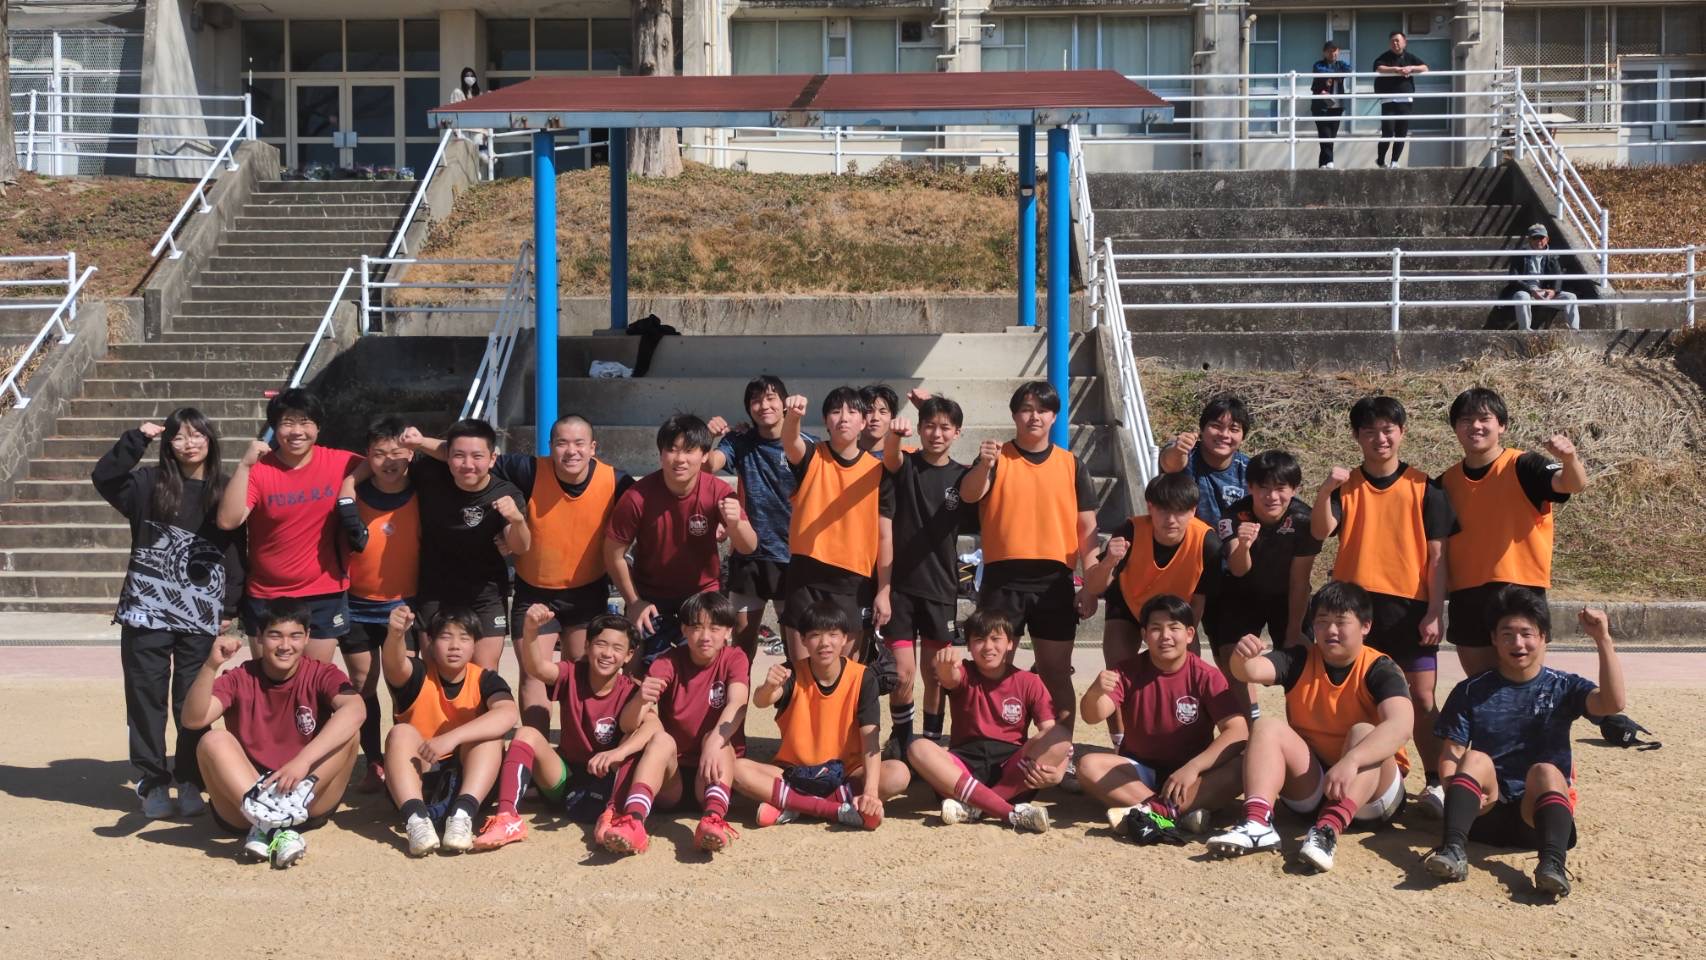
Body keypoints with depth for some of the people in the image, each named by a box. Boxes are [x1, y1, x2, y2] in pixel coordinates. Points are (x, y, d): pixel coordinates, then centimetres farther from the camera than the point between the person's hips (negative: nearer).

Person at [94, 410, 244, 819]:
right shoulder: (150, 483, 4)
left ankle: (189, 782, 14)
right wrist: (137, 439, -15)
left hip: (201, 617, 0)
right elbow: (104, 477, -12)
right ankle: (153, 782, 13)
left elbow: (236, 550, 6)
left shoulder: (225, 491, 6)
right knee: (146, 698, 3)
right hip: (147, 612, 0)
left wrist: (230, 607, 2)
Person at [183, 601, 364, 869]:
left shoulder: (320, 675, -3)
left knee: (349, 731, -21)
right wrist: (211, 665, -33)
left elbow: (354, 708, -27)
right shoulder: (239, 679, 0)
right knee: (213, 741, -23)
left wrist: (303, 760, -39)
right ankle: (275, 829, -40)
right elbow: (193, 719, -18)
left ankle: (267, 826, -34)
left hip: (309, 800, 0)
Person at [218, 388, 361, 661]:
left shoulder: (340, 463, -7)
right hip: (267, 597, -1)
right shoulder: (258, 470, -11)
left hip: (325, 595, 1)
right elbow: (228, 521, -22)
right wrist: (244, 465, -28)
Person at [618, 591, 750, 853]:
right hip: (671, 776, 0)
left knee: (717, 735, -29)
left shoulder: (734, 659, -2)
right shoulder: (668, 662, -2)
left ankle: (714, 818, -52)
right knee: (661, 739, -29)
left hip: (712, 774, 0)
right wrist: (640, 700, -38)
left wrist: (714, 742, -45)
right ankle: (632, 820, -52)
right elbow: (627, 724, -14)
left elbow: (737, 704, -24)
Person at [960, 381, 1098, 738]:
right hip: (1003, 578, -1)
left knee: (1057, 673, 6)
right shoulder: (997, 458, 3)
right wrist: (983, 465, -36)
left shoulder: (1071, 464, 8)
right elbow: (968, 495, -16)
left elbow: (1087, 528, 7)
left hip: (1054, 580, 1)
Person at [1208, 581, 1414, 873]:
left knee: (1363, 732, -29)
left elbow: (1400, 724, -32)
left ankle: (1327, 831, -49)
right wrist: (1242, 658, -45)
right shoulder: (1299, 660, -1)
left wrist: (1350, 761, -47)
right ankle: (1257, 824, -39)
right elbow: (1252, 671, -20)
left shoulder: (1379, 670, -12)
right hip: (1309, 784, 3)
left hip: (1371, 790, -3)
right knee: (1268, 726, -17)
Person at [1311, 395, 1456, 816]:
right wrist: (1324, 491, -28)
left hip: (1410, 607, -1)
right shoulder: (1345, 486, 5)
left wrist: (1434, 613, -5)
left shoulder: (1424, 487, 2)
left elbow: (1437, 555, 1)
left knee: (1422, 698, -2)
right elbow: (1320, 531, -11)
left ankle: (1435, 784, 3)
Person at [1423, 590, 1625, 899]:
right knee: (1476, 758, -26)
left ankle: (1552, 863, -54)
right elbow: (1451, 754, 4)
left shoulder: (1563, 688, 9)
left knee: (1545, 771, -30)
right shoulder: (1472, 691, 10)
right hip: (1486, 811, 1)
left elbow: (1612, 703, -12)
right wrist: (1458, 790, -18)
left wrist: (1603, 641, -20)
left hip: (1538, 808, -1)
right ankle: (1453, 850, -48)